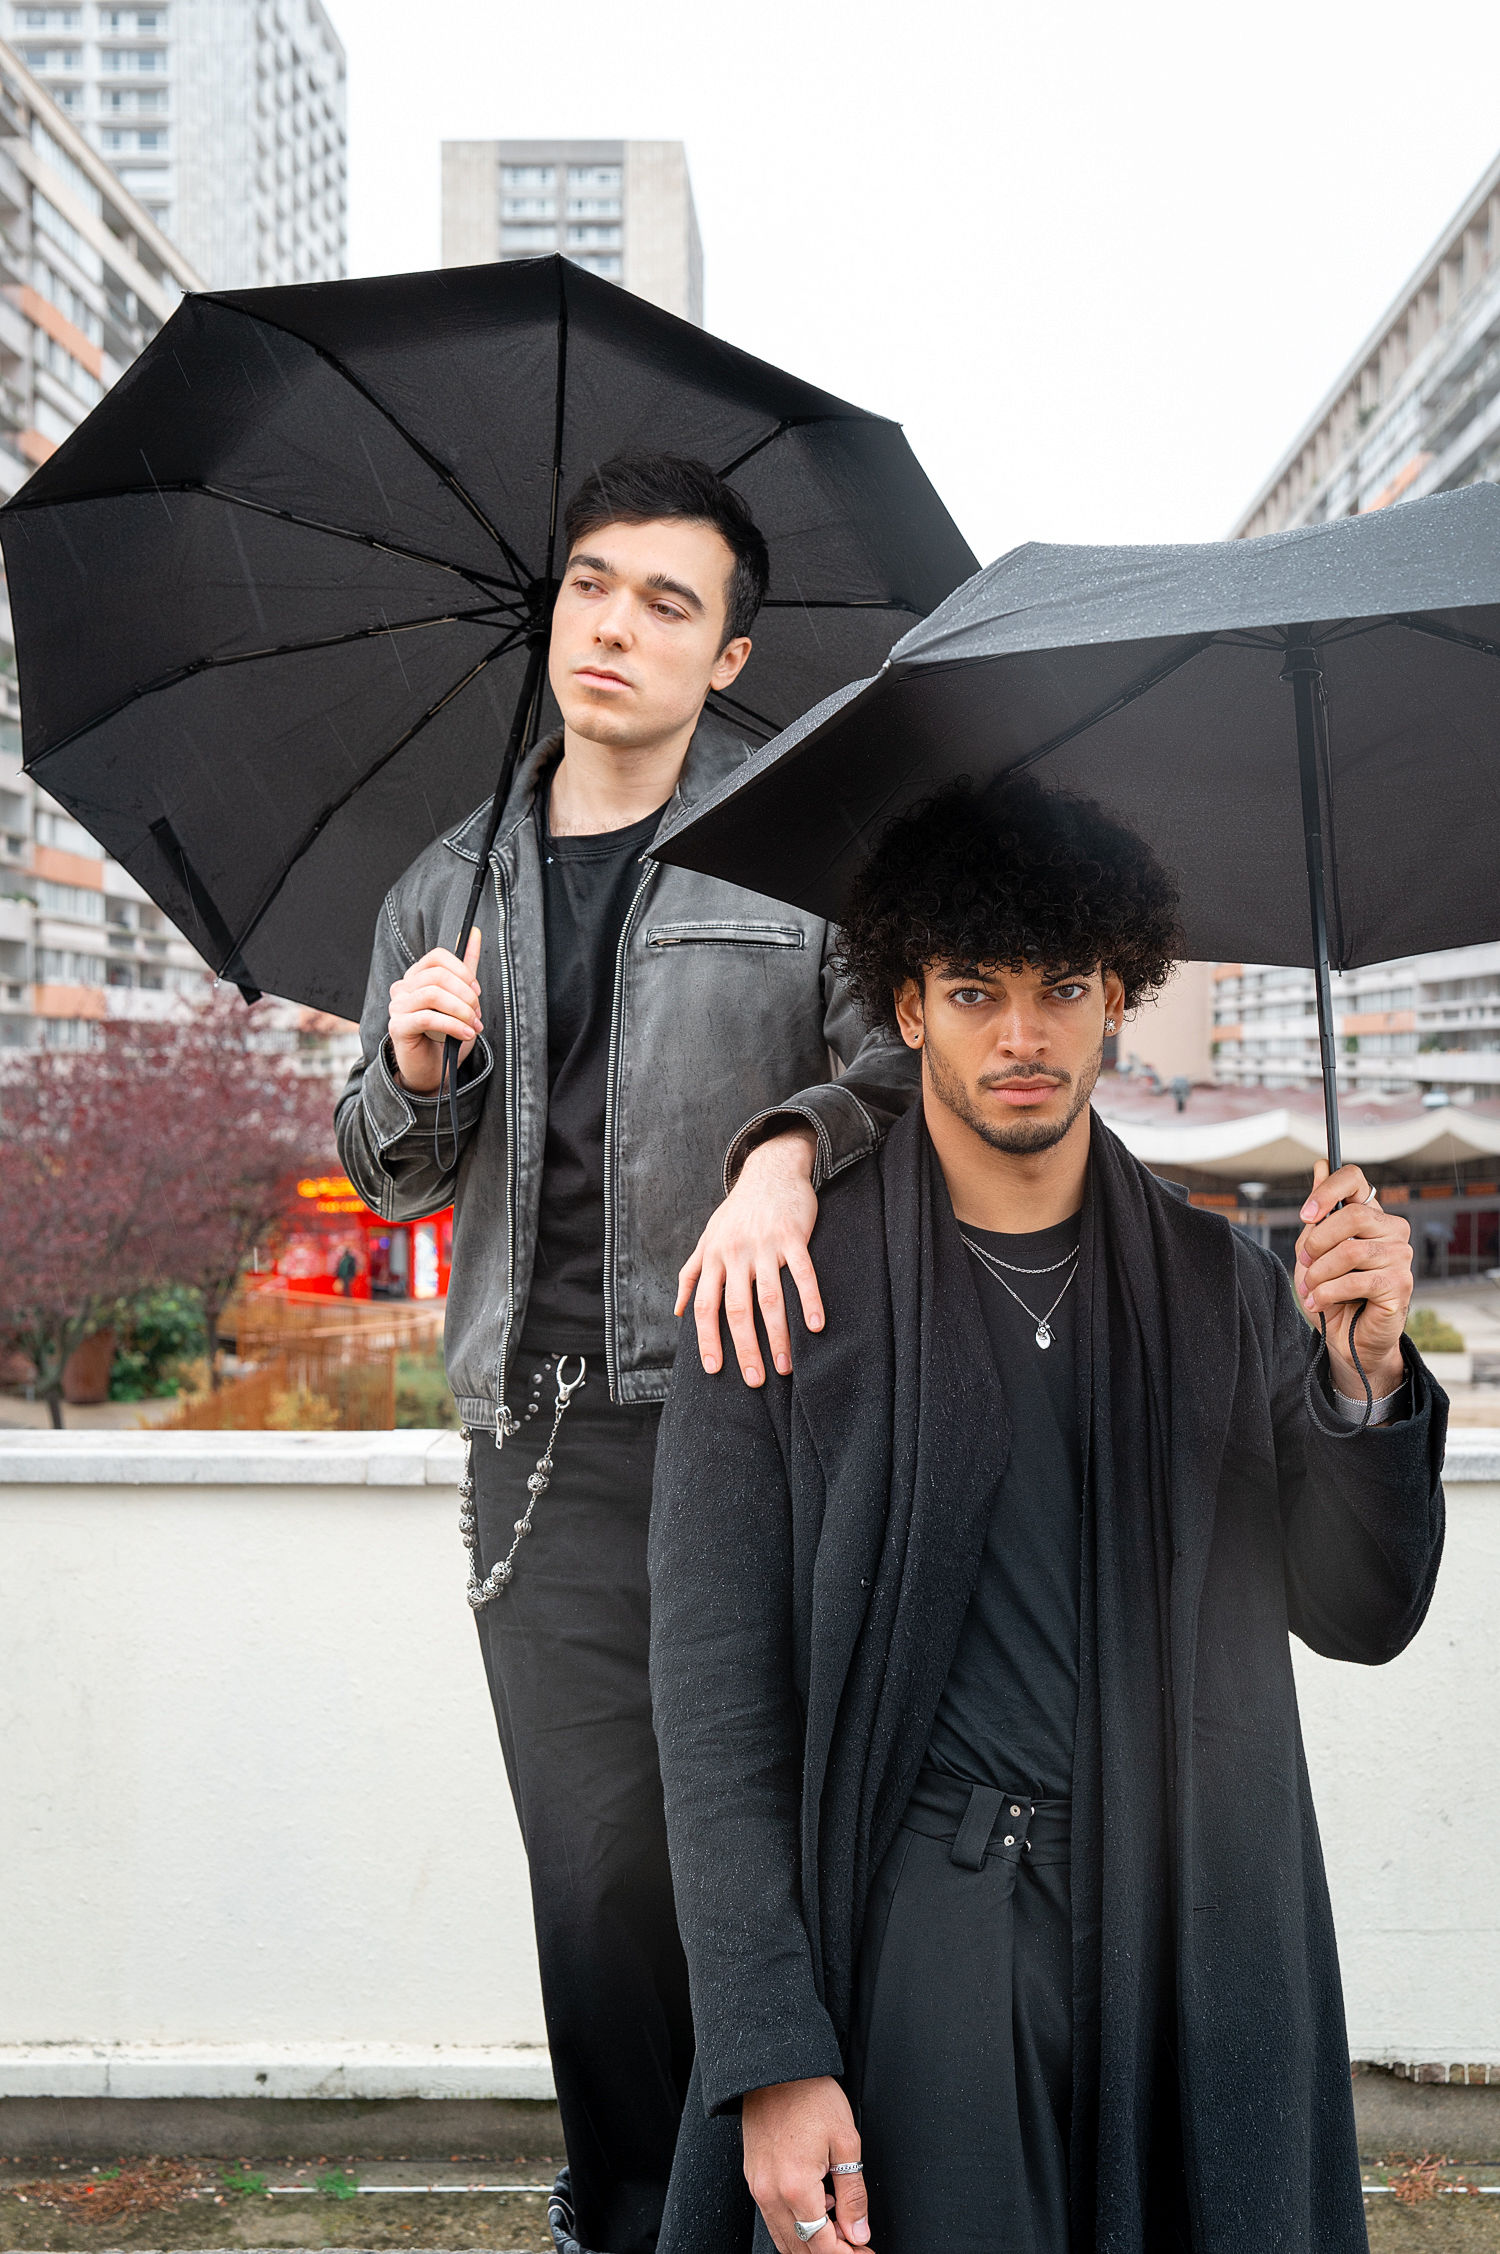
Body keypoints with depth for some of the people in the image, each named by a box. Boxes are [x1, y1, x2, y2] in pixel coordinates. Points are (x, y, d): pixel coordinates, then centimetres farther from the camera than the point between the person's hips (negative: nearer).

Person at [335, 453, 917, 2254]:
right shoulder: (450, 886, 15)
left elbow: (912, 1040, -10)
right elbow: (394, 1178, 19)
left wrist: (788, 1146, -29)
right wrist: (413, 1061, -2)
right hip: (546, 1445, 3)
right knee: (599, 1871, 7)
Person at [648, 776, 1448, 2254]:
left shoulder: (1220, 1289, 7)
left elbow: (1360, 1618, 6)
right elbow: (715, 1688, -6)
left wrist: (1363, 1375, -12)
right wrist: (771, 2052, -13)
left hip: (1196, 1944, 3)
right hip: (926, 1948, -3)